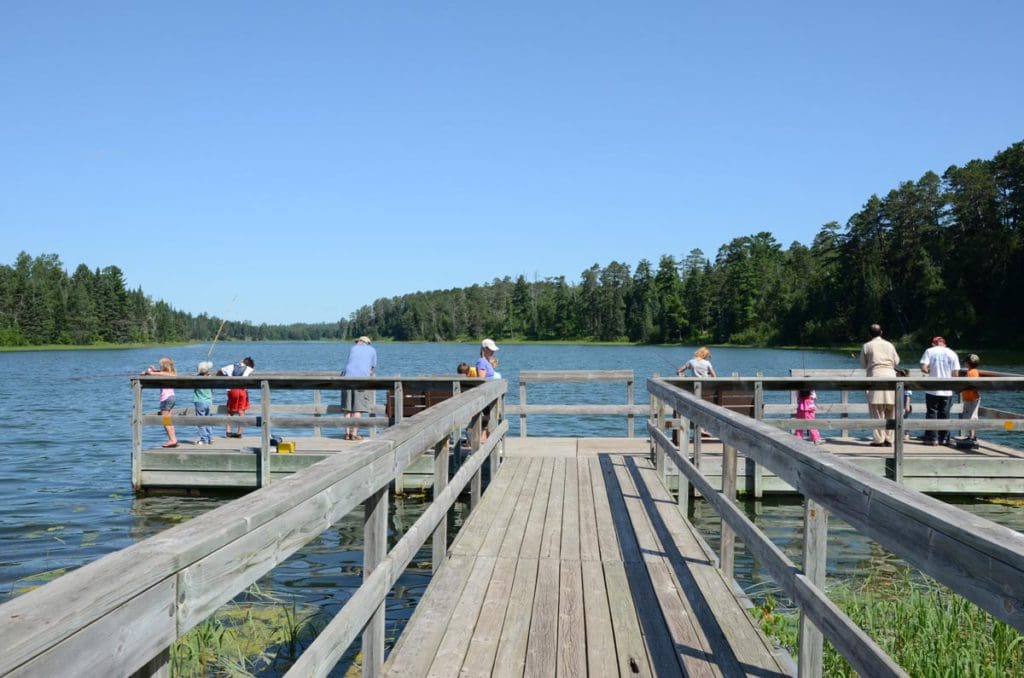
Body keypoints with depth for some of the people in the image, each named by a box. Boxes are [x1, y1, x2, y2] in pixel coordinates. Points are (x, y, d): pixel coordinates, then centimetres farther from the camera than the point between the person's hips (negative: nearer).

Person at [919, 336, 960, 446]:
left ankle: (932, 438, 2)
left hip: (932, 390, -2)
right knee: (945, 415, 10)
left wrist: (930, 372, 8)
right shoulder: (952, 354, 5)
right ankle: (944, 439, 12)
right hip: (947, 391, 2)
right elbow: (955, 373, 0)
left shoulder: (930, 351, -2)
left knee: (931, 413, 4)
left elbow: (923, 368, -13)